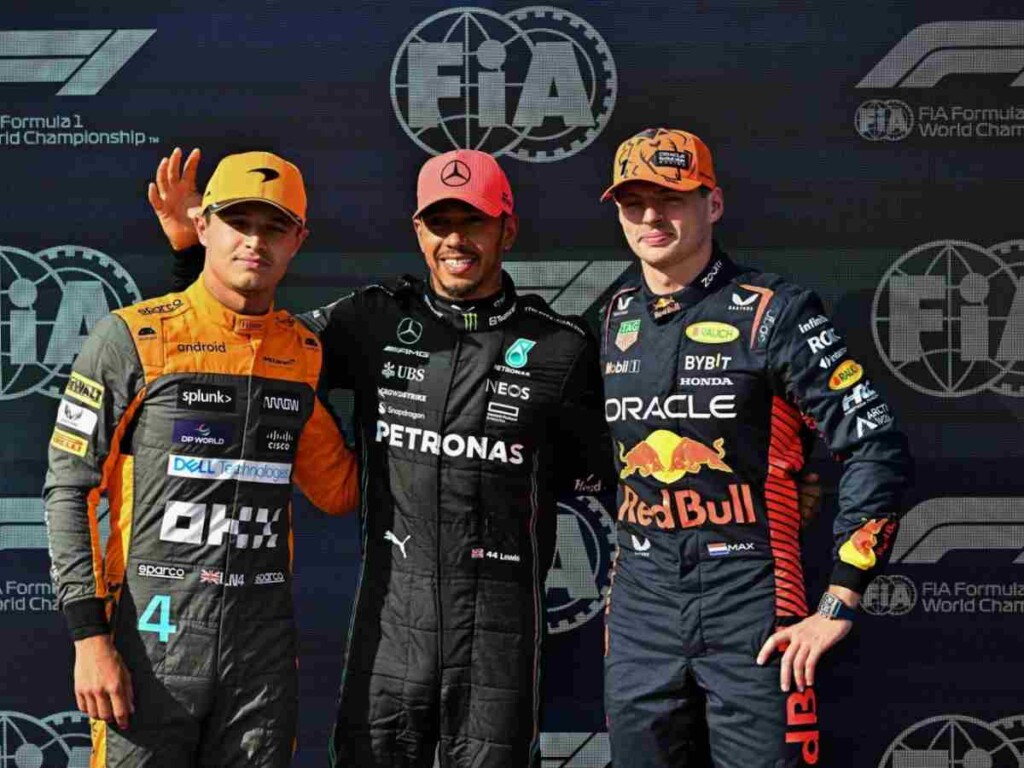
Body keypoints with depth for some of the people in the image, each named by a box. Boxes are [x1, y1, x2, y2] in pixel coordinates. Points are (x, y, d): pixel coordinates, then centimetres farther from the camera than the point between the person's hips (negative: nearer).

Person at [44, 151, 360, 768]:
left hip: (265, 648, 4)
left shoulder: (305, 353, 9)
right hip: (151, 642, -4)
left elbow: (339, 491, 19)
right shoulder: (132, 337, -5)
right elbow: (68, 489, -5)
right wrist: (90, 637, -11)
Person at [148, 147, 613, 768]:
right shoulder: (376, 320, 3)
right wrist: (189, 246, 3)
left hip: (501, 623, -1)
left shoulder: (560, 346, -2)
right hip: (391, 613, 2)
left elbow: (594, 473, 9)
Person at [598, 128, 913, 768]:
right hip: (639, 610, 5)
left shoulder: (773, 311, -8)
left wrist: (839, 607, -12)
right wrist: (630, 562, 15)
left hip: (752, 604, -5)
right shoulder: (615, 320, 8)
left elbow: (879, 451, -11)